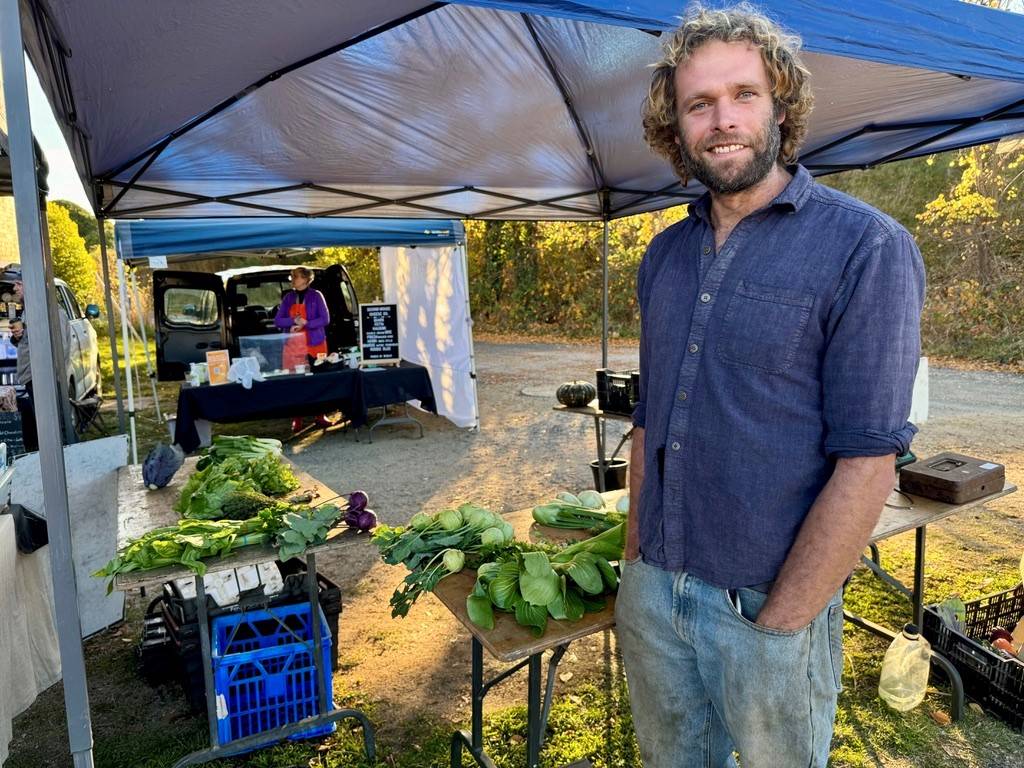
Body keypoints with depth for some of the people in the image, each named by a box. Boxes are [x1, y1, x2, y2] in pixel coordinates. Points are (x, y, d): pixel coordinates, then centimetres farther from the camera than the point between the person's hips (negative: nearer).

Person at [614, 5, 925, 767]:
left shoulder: (866, 248, -13)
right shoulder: (665, 255, 5)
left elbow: (868, 459, -17)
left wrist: (776, 623, -15)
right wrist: (636, 556, 8)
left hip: (771, 610, -5)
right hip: (651, 591, 5)